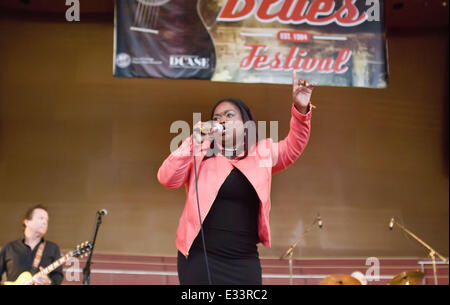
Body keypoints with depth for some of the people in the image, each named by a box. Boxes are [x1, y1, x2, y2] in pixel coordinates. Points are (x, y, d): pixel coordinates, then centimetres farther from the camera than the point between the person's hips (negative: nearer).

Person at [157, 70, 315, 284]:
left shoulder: (262, 154, 12)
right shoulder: (200, 154, 5)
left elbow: (292, 148, -2)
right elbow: (166, 179, -7)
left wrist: (301, 110, -18)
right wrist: (193, 143, -18)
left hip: (245, 260, 2)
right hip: (200, 257, -2)